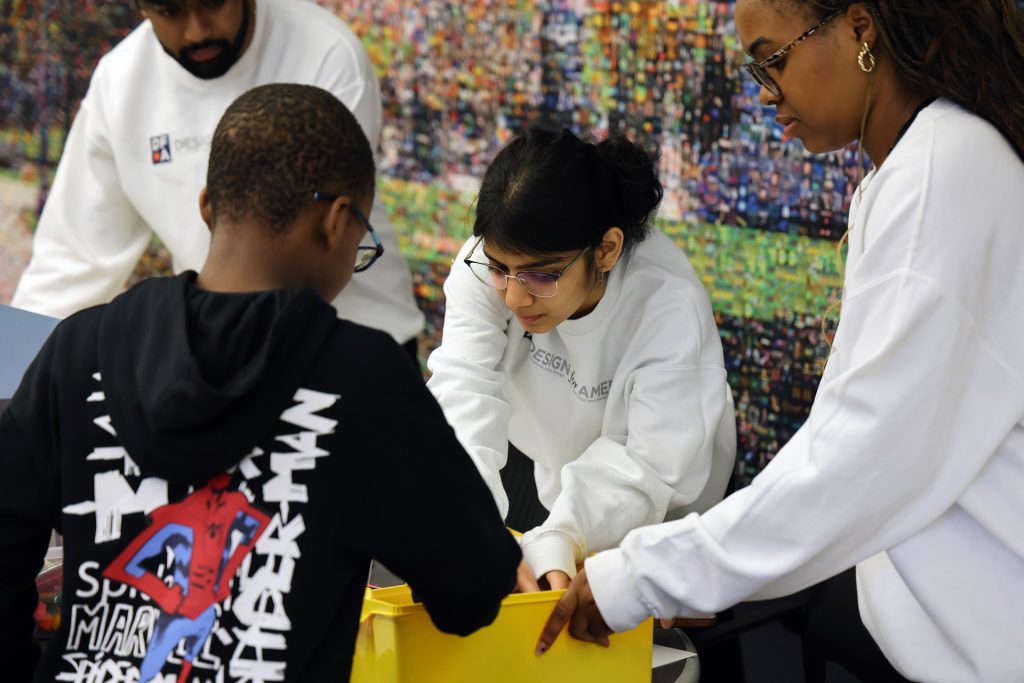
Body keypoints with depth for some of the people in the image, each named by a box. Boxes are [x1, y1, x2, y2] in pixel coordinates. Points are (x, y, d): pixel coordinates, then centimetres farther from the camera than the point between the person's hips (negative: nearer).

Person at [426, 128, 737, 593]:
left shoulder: (670, 307, -32)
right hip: (536, 464, 5)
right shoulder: (487, 263, -23)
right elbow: (464, 396, -36)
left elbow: (649, 468, -37)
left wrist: (554, 544, -53)